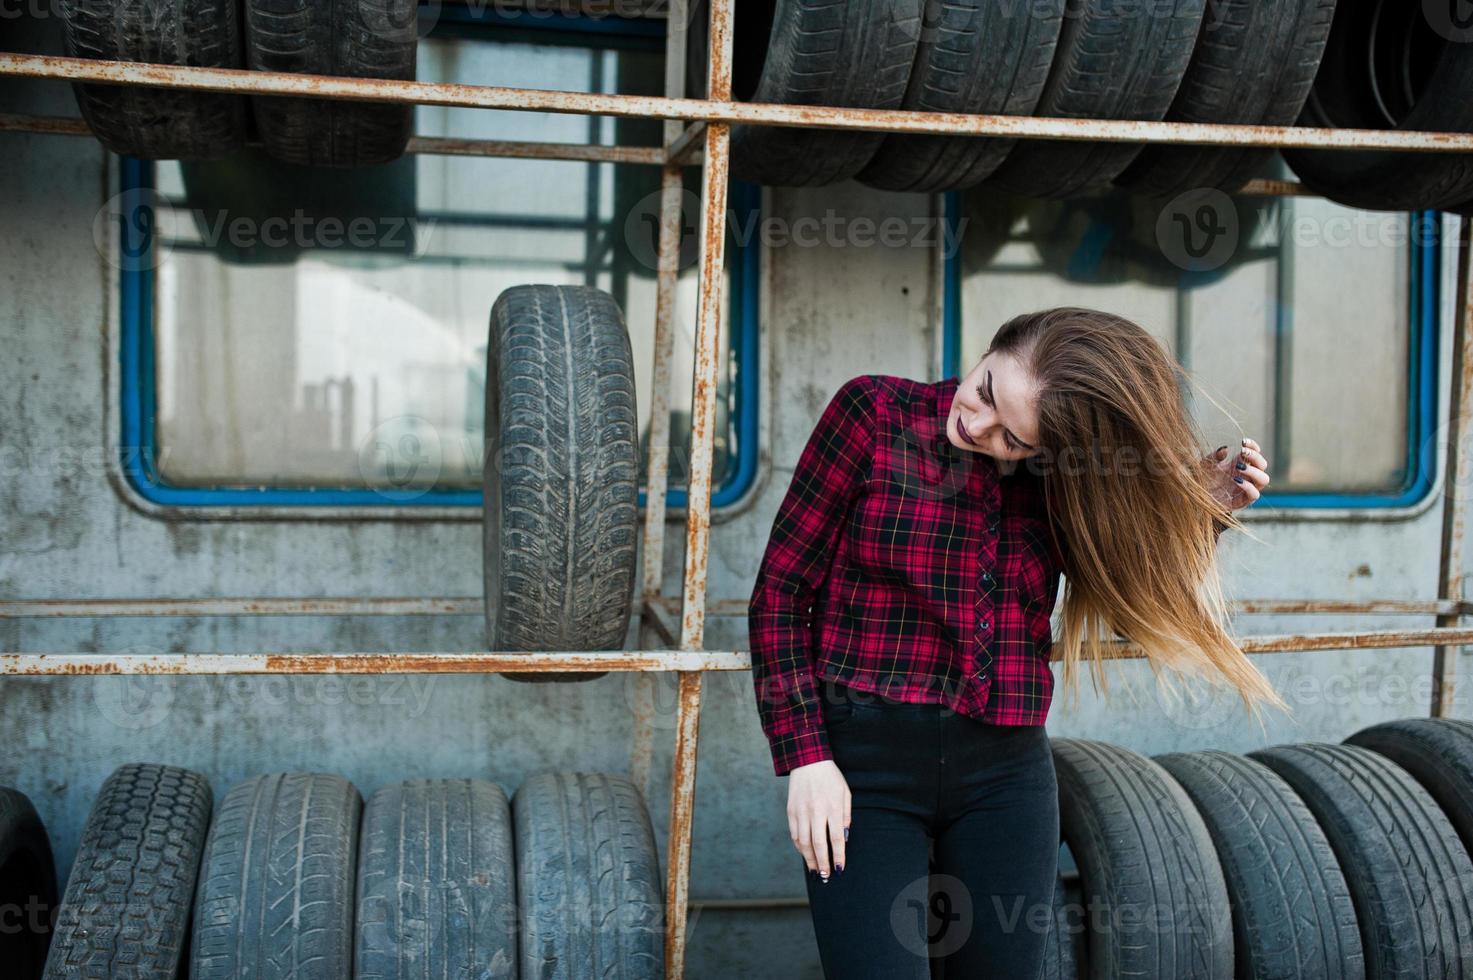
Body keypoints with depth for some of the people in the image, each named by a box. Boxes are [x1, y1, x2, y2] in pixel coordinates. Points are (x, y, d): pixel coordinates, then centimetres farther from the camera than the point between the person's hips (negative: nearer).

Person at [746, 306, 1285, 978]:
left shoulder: (1058, 483, 3)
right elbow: (781, 590, -6)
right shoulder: (875, 413, -7)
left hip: (1005, 772, 4)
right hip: (864, 764, -3)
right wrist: (806, 758, -11)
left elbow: (1131, 608, 12)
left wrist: (1202, 509, -2)